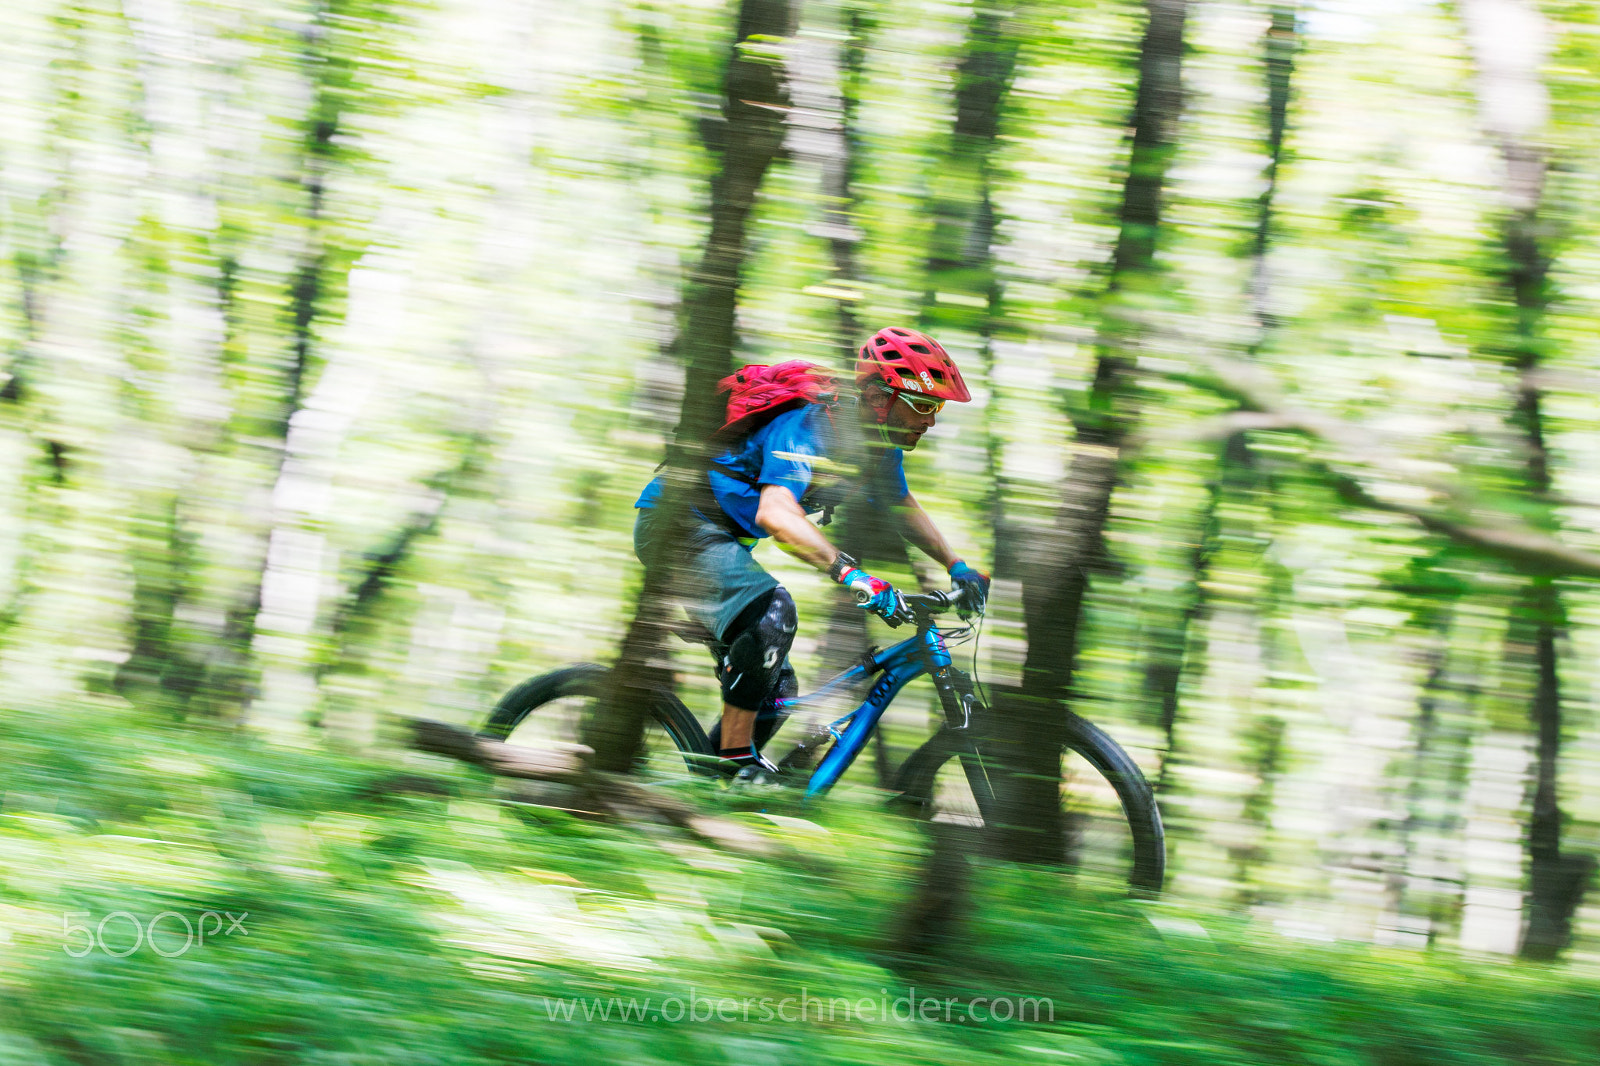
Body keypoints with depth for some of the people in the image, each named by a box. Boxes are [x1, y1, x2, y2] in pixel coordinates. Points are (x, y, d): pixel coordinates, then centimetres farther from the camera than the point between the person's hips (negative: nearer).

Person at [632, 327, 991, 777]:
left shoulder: (880, 449, 0)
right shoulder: (808, 431, -28)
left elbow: (903, 509, 21)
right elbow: (774, 513, -45)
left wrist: (957, 567, 11)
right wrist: (851, 574, -55)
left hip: (720, 537, 10)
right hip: (676, 521, -10)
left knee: (774, 692, 6)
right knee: (773, 611, -33)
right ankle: (738, 759, -29)